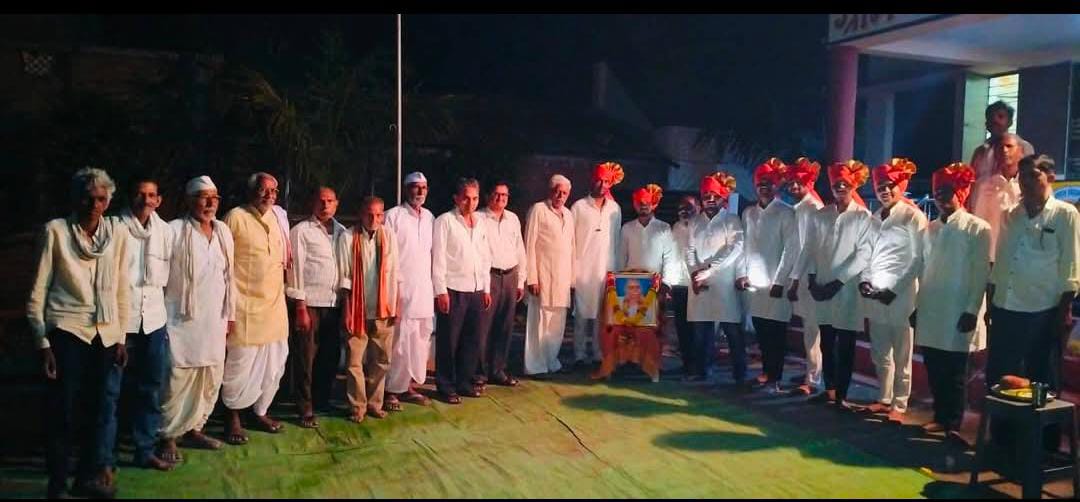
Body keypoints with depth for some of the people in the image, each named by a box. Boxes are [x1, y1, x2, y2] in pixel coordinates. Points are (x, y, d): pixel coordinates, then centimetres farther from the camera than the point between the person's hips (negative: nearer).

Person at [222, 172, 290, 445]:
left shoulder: (278, 217, 11)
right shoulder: (235, 217, -8)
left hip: (274, 303, 6)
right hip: (245, 305, -6)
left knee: (273, 363, 11)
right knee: (240, 363, 0)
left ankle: (260, 411, 27)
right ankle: (234, 417, 16)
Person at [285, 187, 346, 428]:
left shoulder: (341, 231, 12)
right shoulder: (301, 231, -2)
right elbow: (295, 269, -5)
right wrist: (300, 307, -9)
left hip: (334, 303, 5)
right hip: (309, 303, -5)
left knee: (331, 355, 11)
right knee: (305, 358, 0)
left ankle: (323, 401, 27)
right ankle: (306, 409, 10)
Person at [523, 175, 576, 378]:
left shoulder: (568, 214, 17)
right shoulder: (538, 210, -3)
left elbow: (571, 246, 17)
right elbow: (529, 245, -7)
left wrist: (571, 276, 11)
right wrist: (531, 277, -12)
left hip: (562, 278, 6)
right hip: (543, 276, -6)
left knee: (557, 325, 9)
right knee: (540, 322, -3)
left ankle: (551, 362, 21)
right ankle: (535, 366, 5)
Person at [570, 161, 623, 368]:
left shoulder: (615, 209, 10)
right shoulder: (579, 207, 1)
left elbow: (616, 241, 13)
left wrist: (613, 268, 8)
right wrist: (570, 269, -4)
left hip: (605, 269, 2)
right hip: (583, 269, -2)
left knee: (602, 314, 1)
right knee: (582, 314, -2)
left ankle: (599, 354, 9)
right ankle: (579, 356, 6)